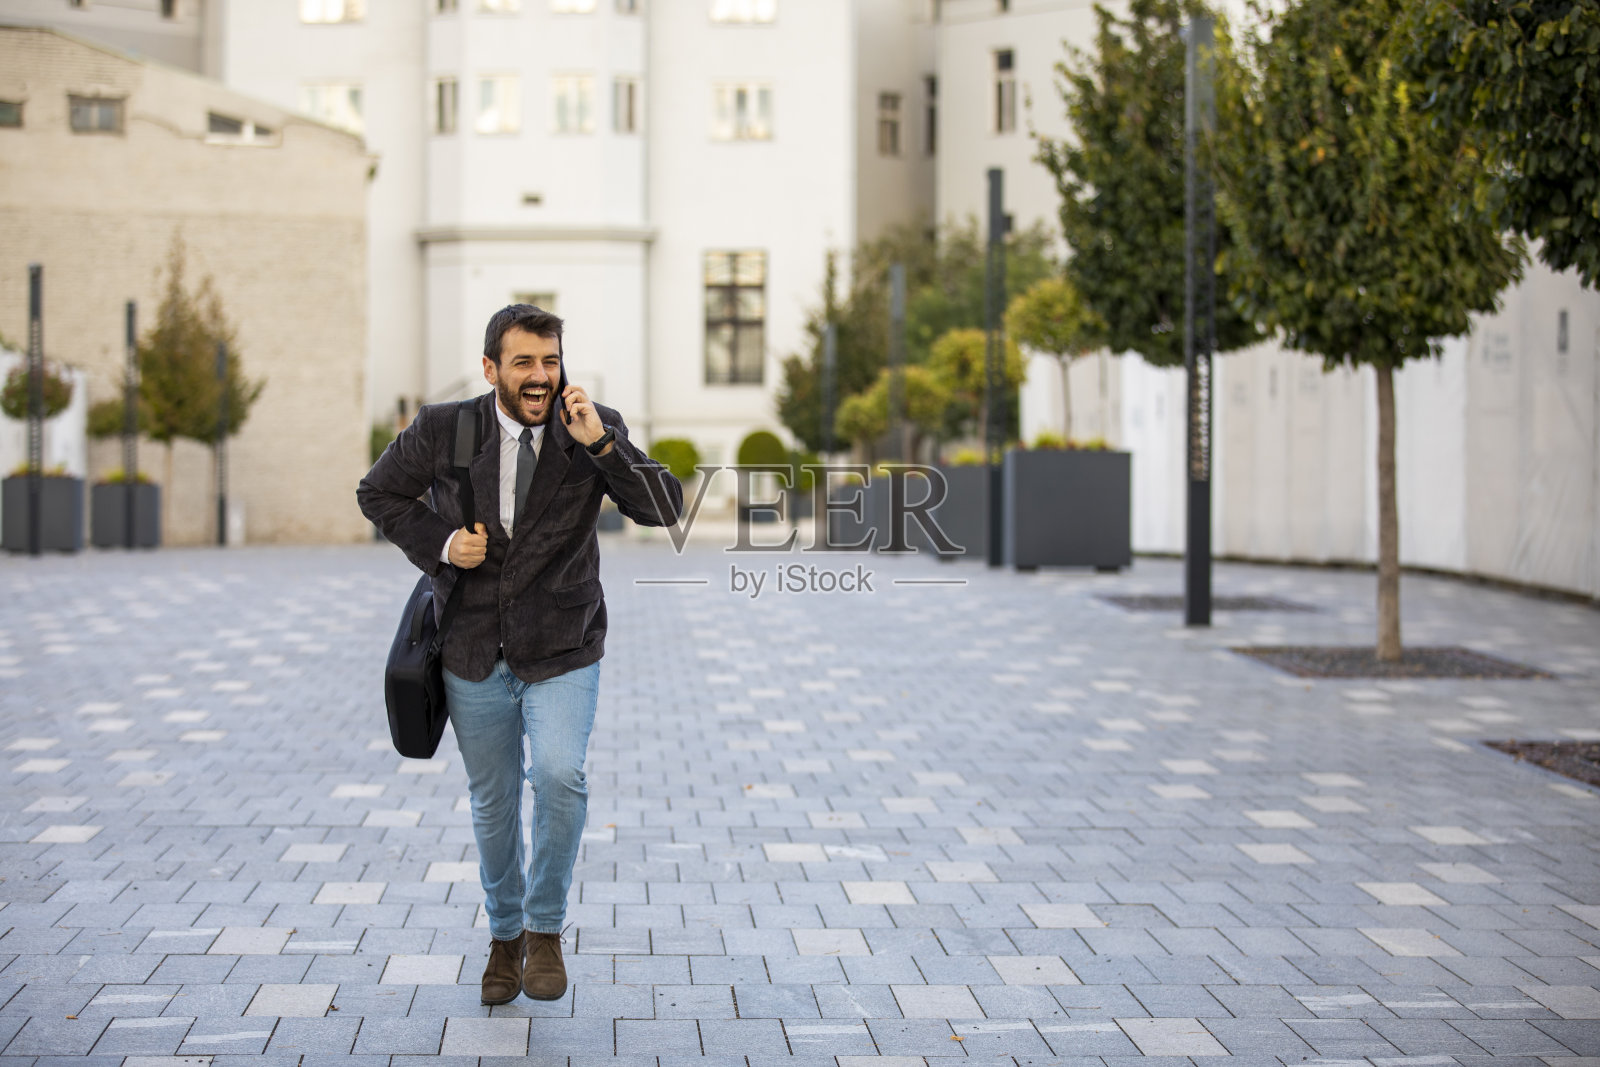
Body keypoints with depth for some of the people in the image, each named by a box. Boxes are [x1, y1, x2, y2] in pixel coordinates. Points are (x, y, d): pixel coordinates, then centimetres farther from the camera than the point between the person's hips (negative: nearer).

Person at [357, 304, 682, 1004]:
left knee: (560, 775, -23)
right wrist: (439, 542, -9)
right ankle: (504, 935, 37)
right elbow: (379, 493, 7)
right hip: (475, 655, 1)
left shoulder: (594, 428, -8)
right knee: (492, 803, 13)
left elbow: (664, 509, -16)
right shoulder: (442, 431, -8)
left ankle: (545, 927, -1)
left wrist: (599, 445, -28)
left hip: (562, 653, -1)